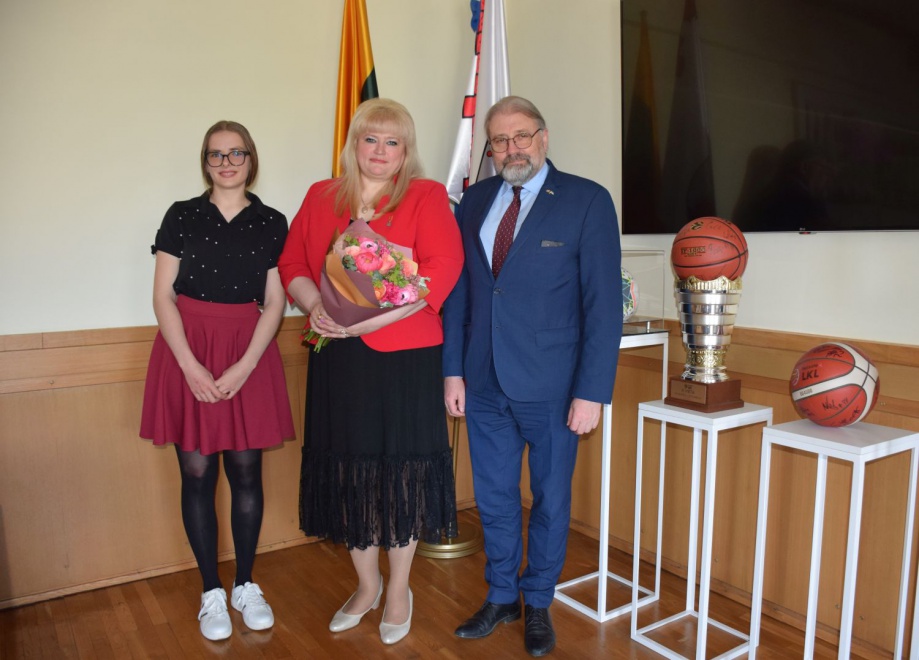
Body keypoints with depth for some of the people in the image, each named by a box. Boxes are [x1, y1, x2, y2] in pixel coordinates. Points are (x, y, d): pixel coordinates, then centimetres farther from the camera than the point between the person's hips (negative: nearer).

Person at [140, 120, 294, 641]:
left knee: (246, 471, 4)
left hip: (250, 357, 0)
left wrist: (243, 367, -10)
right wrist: (192, 366, -11)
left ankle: (246, 586, 22)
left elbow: (275, 304, 1)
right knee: (197, 474, 4)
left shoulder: (272, 223, 4)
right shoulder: (182, 216, 4)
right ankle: (212, 592, 19)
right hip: (187, 354, 0)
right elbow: (163, 296, 0)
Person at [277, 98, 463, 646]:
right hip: (337, 359, 4)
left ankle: (399, 591, 28)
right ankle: (367, 584, 34)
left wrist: (371, 318, -20)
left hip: (405, 358, -3)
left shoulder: (426, 196, -1)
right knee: (347, 470, 11)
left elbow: (443, 268, -13)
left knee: (401, 470, 6)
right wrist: (315, 305, -10)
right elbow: (292, 264, 12)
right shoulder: (321, 198, 12)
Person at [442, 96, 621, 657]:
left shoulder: (587, 201, -7)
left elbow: (603, 304, -10)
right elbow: (459, 290, 8)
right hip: (484, 384, 4)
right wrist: (453, 370, 3)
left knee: (551, 500, 13)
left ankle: (538, 604, 35)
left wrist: (592, 392, -14)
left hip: (550, 387, -3)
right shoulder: (476, 200, 6)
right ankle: (502, 597, 38)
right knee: (494, 499, 16)